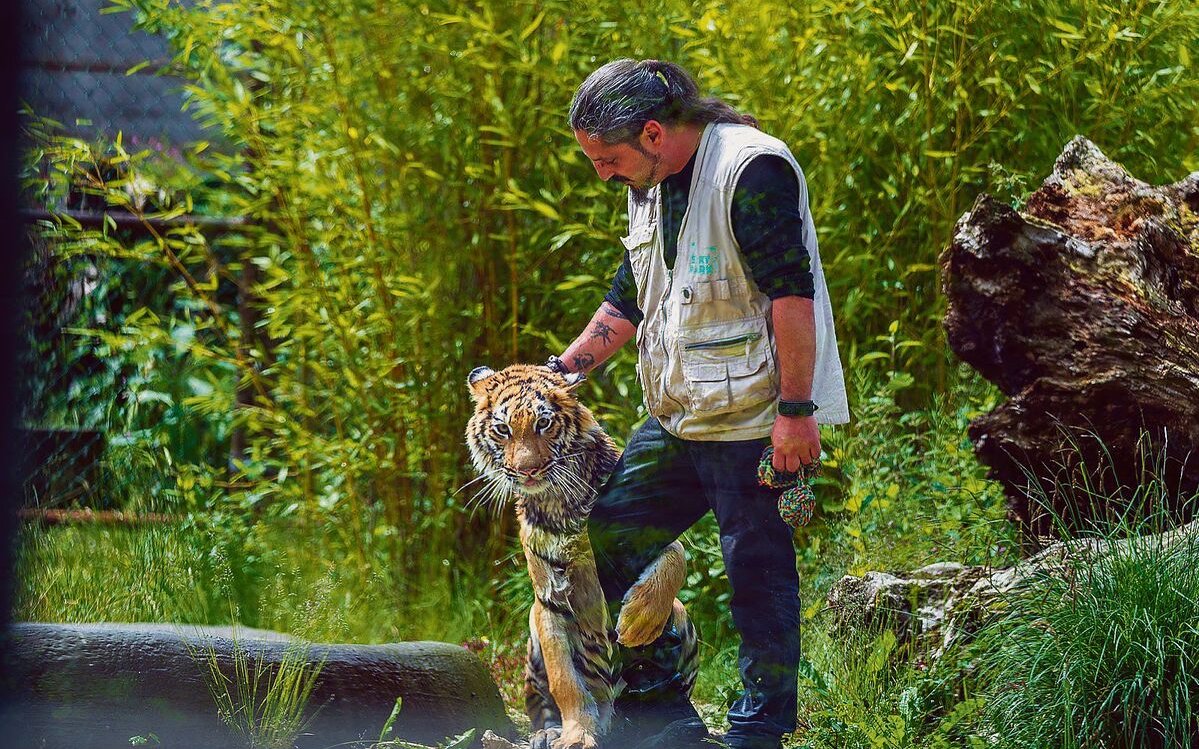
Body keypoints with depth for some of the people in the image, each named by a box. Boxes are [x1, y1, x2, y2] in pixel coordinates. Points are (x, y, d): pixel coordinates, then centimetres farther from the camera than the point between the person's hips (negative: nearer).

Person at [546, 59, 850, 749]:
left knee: (759, 571, -2)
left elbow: (793, 294, -20)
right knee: (611, 537, 8)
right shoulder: (648, 189, 12)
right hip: (677, 421, 9)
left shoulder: (752, 169, -16)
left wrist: (795, 409, -22)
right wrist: (563, 370, 17)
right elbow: (629, 301, 24)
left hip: (753, 420, -9)